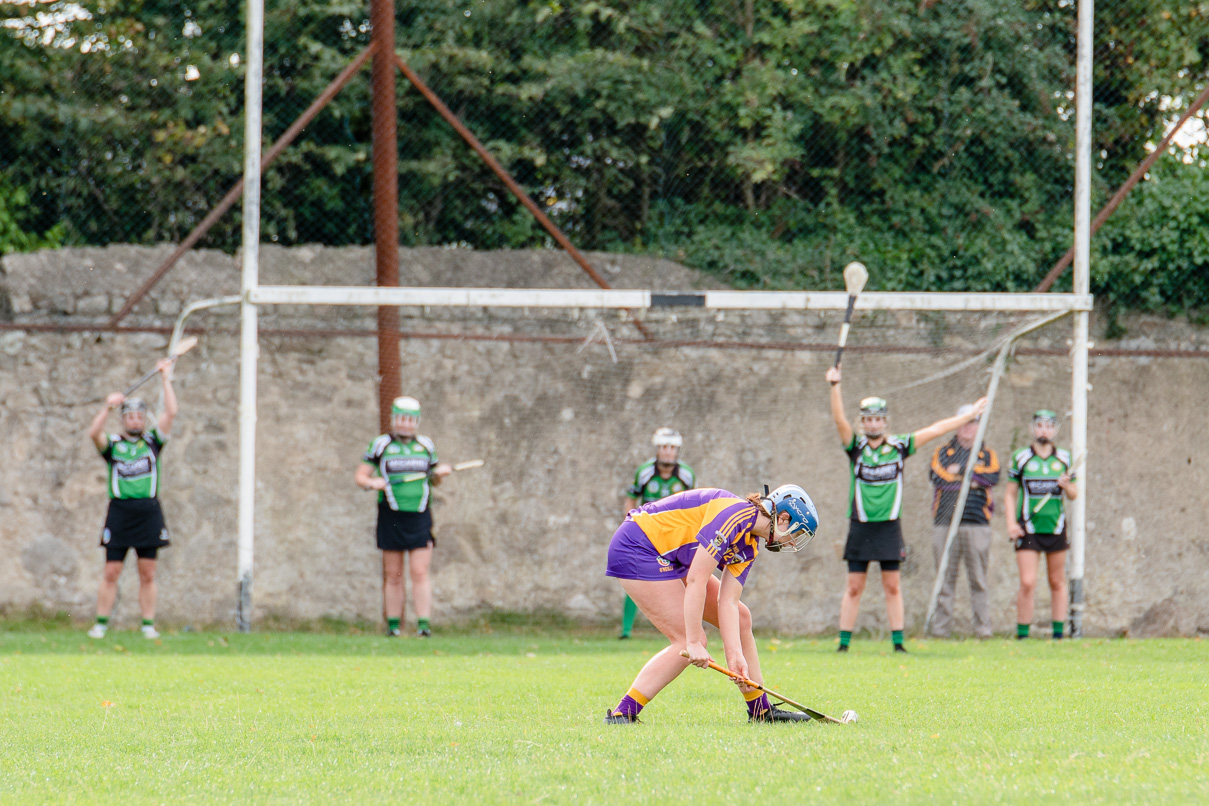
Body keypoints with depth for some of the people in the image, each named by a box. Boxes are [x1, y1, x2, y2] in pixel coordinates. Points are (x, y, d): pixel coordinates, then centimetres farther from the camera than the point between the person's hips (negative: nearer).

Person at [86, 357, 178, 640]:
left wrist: (166, 378, 1)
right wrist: (108, 407, -21)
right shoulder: (112, 444, 7)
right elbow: (93, 434, -12)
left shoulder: (152, 441, 10)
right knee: (111, 572, -2)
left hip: (149, 511, 1)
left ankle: (148, 624, 7)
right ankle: (101, 623, 2)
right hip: (120, 509, -1)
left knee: (147, 574, 3)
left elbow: (170, 414, 2)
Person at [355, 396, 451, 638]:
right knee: (393, 575, 3)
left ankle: (424, 624, -11)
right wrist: (371, 482, -16)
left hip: (420, 518, 1)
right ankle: (393, 625, 10)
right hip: (391, 518, -1)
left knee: (420, 573, -9)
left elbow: (434, 480, 23)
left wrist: (439, 474, 1)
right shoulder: (380, 445, 5)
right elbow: (360, 475, 5)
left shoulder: (426, 446, 13)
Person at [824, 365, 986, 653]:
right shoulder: (856, 446, -1)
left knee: (892, 586, 4)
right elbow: (839, 420, -15)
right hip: (860, 527, -1)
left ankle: (897, 642, 8)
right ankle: (844, 643, 4)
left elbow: (934, 430, 8)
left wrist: (970, 415, 12)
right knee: (854, 588, 0)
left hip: (889, 526, 1)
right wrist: (835, 386, -29)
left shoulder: (899, 446, 4)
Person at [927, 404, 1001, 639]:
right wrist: (972, 478, -3)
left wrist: (958, 470, -3)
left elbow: (993, 477, -6)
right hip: (945, 523, 0)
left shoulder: (987, 455, 15)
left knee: (978, 579, -2)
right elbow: (937, 477, -4)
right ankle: (940, 628, 0)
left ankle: (983, 628, -2)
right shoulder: (942, 453, 15)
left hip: (977, 524, 0)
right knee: (945, 578, -1)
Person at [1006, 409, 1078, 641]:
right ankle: (1022, 635, -5)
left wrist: (1067, 486, -10)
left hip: (1056, 529, 2)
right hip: (1028, 530, -2)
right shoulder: (1020, 458, 3)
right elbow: (1011, 494, 6)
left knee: (1057, 583, 7)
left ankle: (1058, 634, 14)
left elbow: (1074, 495, 13)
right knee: (1027, 584, -11)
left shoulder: (1064, 459, 8)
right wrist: (1011, 524, -5)